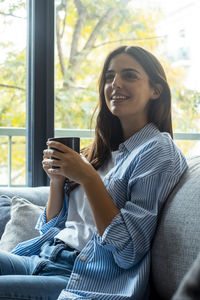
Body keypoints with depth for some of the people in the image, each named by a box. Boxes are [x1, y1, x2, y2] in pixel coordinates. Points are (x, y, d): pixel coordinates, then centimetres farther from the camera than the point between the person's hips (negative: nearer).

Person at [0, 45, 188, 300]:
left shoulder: (158, 151, -7)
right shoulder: (100, 151, 15)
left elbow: (129, 252, -16)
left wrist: (88, 178, -18)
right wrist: (57, 179, -1)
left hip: (84, 279, -7)